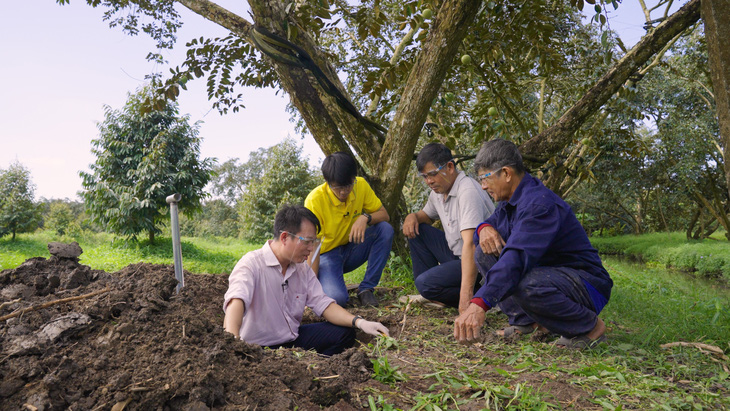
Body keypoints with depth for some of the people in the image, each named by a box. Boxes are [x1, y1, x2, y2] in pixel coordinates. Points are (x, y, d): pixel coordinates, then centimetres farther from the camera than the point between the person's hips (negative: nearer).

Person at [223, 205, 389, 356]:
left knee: (345, 333, -5)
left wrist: (359, 322, -14)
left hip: (293, 338, 7)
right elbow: (235, 300, -36)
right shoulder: (251, 264, -19)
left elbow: (322, 303, 2)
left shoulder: (302, 267, 5)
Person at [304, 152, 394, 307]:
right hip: (326, 254, -5)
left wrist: (365, 218, -27)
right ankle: (326, 283, 7)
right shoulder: (314, 200, -23)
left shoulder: (360, 185, -9)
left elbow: (384, 215, -4)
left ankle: (366, 288, -12)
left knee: (385, 230, -22)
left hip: (351, 250, 5)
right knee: (337, 298, -32)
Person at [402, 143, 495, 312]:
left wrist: (466, 295, -41)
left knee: (426, 283, -25)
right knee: (416, 230, 5)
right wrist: (413, 216, -3)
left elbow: (470, 244, -34)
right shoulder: (438, 191, 4)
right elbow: (427, 216, 24)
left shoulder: (468, 191, -25)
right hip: (456, 254, 9)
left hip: (479, 261, -9)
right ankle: (427, 293, 5)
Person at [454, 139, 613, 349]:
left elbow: (517, 258, -41)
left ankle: (591, 326, -11)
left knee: (526, 285, -40)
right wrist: (485, 228, -11)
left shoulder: (539, 203, -27)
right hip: (547, 272, 9)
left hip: (587, 283, -9)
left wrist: (479, 304, -51)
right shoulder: (512, 200, 4)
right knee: (485, 253, -2)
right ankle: (525, 321, 0)